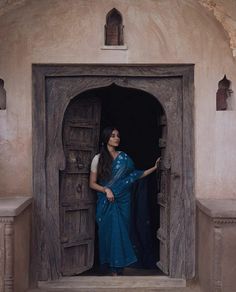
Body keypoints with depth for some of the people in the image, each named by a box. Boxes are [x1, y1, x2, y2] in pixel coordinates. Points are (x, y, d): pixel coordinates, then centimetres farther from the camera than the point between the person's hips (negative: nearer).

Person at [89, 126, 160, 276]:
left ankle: (118, 268, 13)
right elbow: (92, 183, 0)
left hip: (122, 202, 2)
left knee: (121, 232, 1)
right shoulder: (98, 159, 0)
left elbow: (136, 175, 7)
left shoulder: (124, 157, 6)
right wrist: (106, 189, -15)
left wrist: (154, 168, 1)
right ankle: (114, 268, 11)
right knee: (109, 232, 0)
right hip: (106, 203, -1)